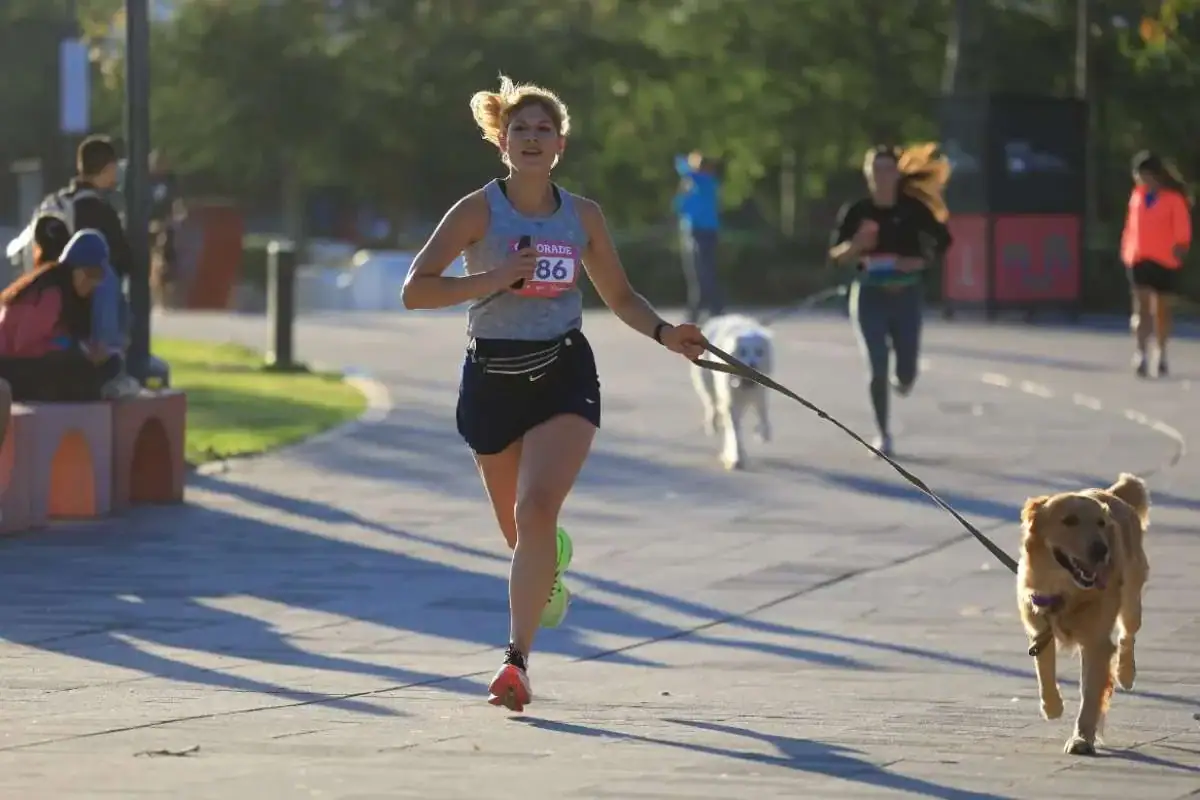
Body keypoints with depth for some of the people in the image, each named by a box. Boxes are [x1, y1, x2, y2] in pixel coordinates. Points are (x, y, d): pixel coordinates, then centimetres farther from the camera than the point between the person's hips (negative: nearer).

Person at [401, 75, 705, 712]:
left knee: (536, 509, -22)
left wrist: (664, 333, -1)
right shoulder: (479, 211, -5)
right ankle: (551, 563, 53)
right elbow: (415, 290, -12)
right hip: (491, 379, 0)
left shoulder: (582, 217, 4)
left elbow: (619, 295, 17)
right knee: (519, 530, 14)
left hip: (564, 376, 0)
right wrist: (491, 279, -24)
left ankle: (517, 659, -21)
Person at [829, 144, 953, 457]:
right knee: (877, 369, -7)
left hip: (906, 293, 1)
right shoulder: (856, 212, -4)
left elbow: (942, 239, 8)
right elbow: (836, 255, 0)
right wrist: (856, 246, -21)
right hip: (870, 295, -1)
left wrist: (920, 261, -8)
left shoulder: (913, 209, -3)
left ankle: (903, 380, 40)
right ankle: (883, 433, 8)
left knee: (907, 370, 1)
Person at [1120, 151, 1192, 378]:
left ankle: (1161, 356, 25)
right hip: (1139, 259, 2)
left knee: (1162, 308, 10)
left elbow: (1183, 231, -6)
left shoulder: (1174, 199, -7)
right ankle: (1140, 354, -17)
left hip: (1165, 262, -2)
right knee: (1142, 306, -10)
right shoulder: (1138, 195, 7)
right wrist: (1127, 251, 9)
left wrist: (1179, 247, -19)